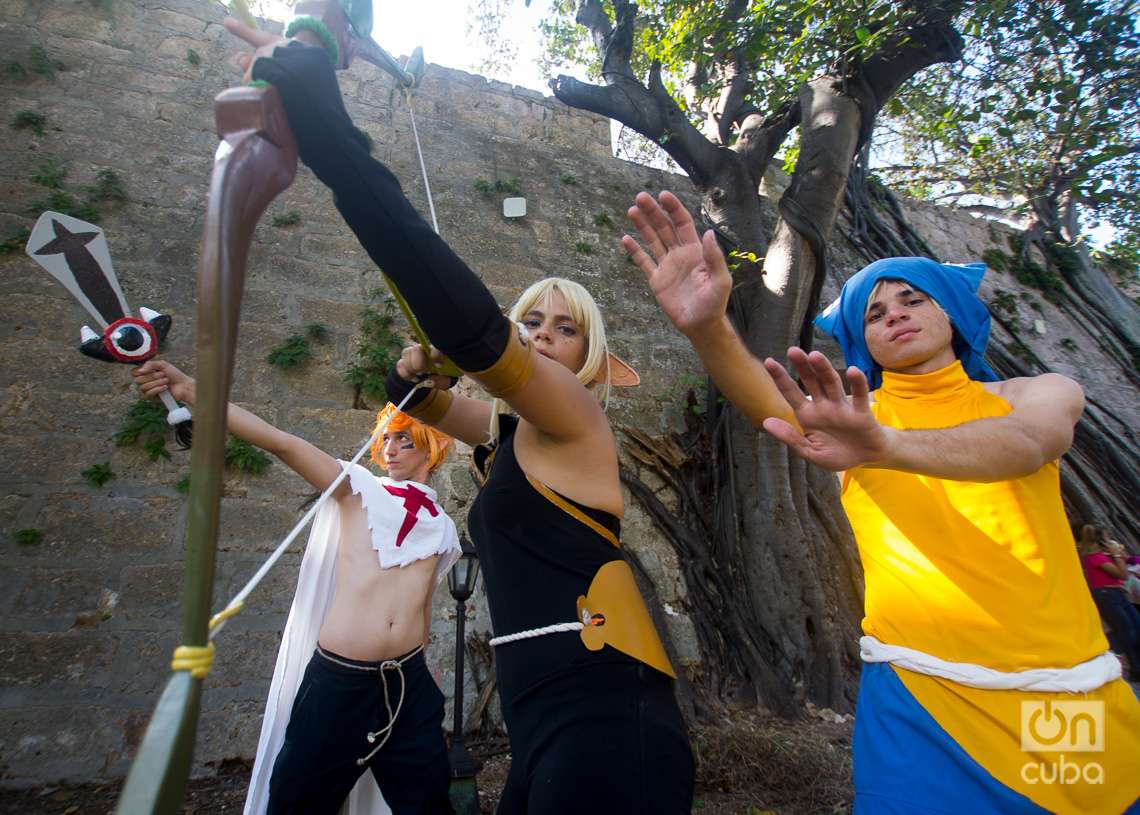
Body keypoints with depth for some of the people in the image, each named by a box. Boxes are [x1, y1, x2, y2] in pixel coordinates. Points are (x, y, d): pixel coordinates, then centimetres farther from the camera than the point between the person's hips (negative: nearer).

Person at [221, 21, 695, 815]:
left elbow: (468, 321, -29)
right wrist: (413, 372, 0)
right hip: (552, 729, 8)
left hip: (608, 734, -8)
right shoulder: (516, 432, 12)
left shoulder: (577, 418, -12)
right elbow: (432, 401, 27)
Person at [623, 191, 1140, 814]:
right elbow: (769, 403, -22)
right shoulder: (852, 412, 1)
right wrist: (706, 326, -43)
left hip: (1070, 691, 2)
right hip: (918, 699, -1)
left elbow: (1024, 444, -22)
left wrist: (886, 445, -43)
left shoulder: (1037, 394, 3)